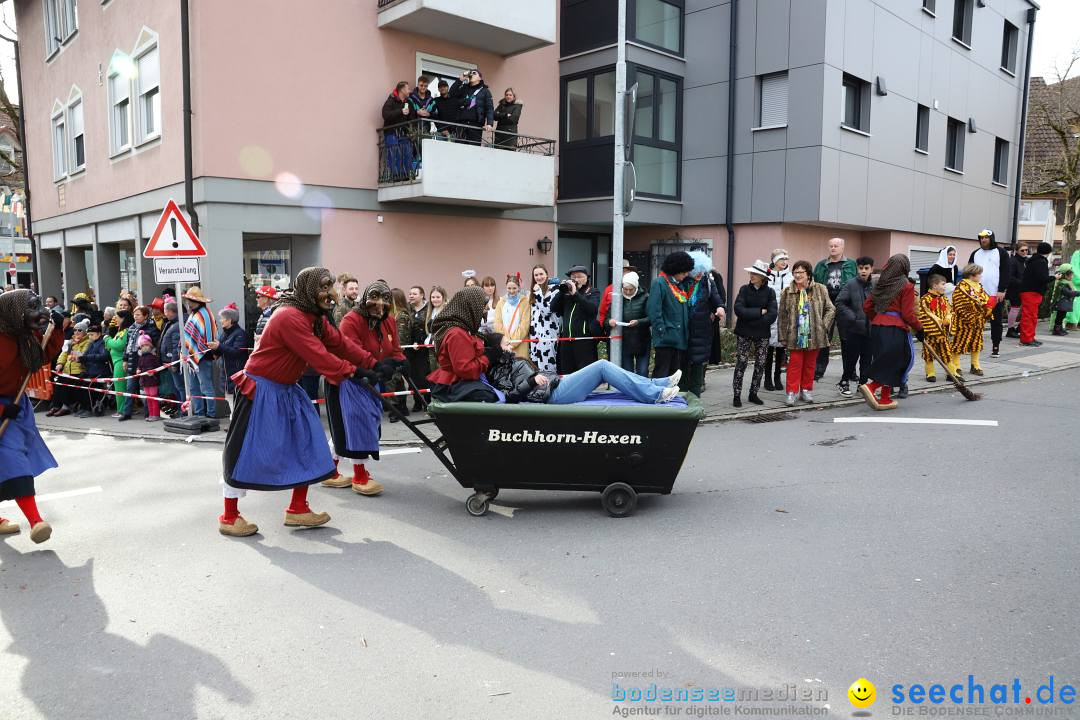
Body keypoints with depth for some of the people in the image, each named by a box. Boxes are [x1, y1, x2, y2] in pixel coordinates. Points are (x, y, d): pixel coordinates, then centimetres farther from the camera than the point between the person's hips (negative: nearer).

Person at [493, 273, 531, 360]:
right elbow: (497, 324, 6)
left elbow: (524, 325, -4)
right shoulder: (501, 302, 15)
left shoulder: (525, 302, 4)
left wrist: (514, 342, -10)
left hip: (519, 345, -3)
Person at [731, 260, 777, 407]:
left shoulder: (769, 292, 0)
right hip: (744, 333, -1)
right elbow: (739, 310, -13)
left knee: (761, 364, 5)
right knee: (741, 363, -3)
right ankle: (737, 395, 4)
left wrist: (750, 317, -13)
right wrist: (760, 312, -14)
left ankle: (753, 394, 18)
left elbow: (772, 315, -10)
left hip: (762, 334, 1)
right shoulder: (744, 289, 1)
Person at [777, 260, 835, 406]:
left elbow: (831, 309, 6)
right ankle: (792, 391, 7)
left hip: (814, 336, 1)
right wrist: (783, 337, 1)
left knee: (810, 364, 12)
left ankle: (806, 390, 25)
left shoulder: (820, 289, 0)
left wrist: (823, 325, -4)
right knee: (794, 364, -1)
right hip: (795, 336, -1)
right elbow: (782, 316, 3)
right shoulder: (787, 292, 0)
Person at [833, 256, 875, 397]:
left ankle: (862, 383, 21)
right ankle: (844, 382, 17)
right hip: (855, 328, -3)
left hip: (870, 328, 3)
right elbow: (839, 303, -7)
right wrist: (853, 317, -12)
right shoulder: (851, 284, -7)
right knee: (852, 356, 1)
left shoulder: (874, 285, 2)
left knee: (867, 357, 9)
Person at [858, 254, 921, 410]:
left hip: (877, 327, 7)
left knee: (885, 362, 13)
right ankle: (870, 386, -12)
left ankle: (885, 399, 15)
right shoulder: (907, 286, -6)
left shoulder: (881, 283, 11)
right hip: (895, 329, -6)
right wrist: (920, 328, 3)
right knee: (892, 362, 3)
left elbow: (867, 306, 13)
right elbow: (908, 314, -9)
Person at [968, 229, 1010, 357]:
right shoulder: (975, 254, 11)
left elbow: (1005, 272, -5)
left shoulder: (1001, 253, 0)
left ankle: (996, 347, 8)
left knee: (996, 321, 3)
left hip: (996, 294, -3)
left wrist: (1002, 290, -13)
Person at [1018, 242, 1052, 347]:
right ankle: (1027, 339, -7)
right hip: (1032, 292, -10)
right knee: (1030, 316, -8)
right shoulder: (1041, 262, -13)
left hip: (1026, 290, 10)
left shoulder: (1033, 261, 17)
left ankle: (1030, 338, 21)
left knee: (1032, 316, 16)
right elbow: (1042, 278, -21)